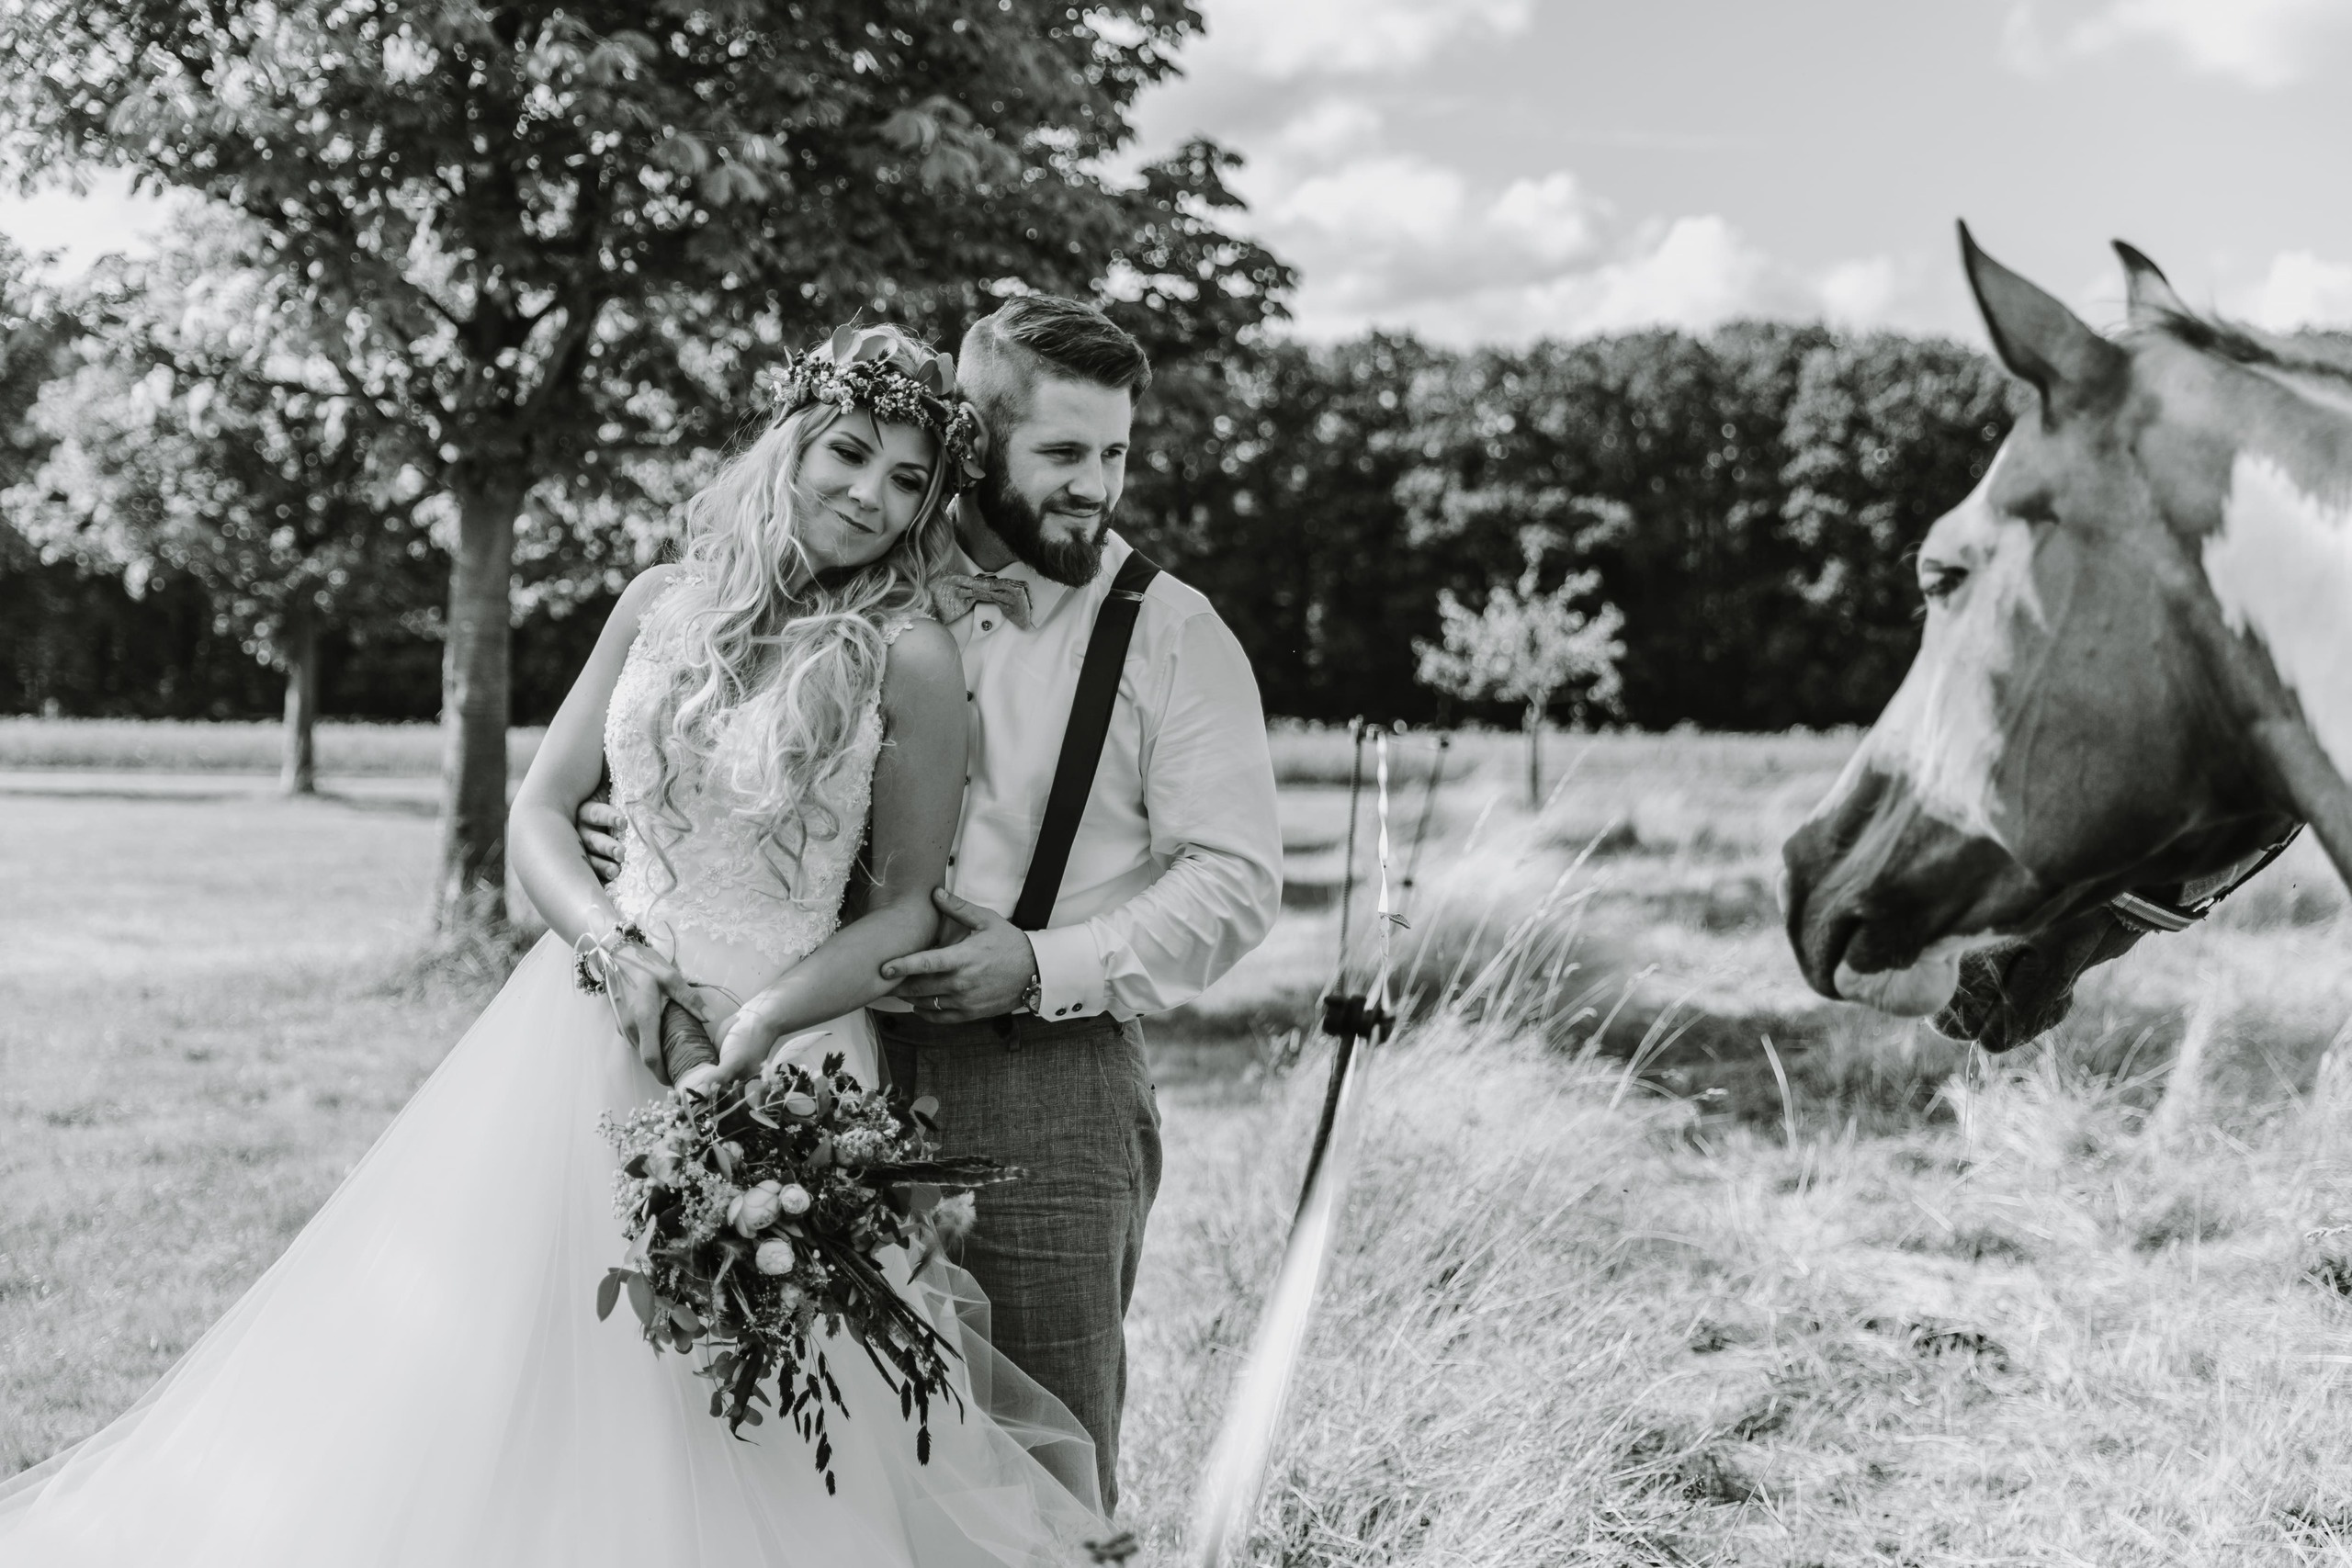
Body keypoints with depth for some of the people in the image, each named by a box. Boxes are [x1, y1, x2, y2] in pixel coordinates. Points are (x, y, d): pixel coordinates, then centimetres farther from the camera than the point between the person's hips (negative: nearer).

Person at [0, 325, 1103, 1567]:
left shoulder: (908, 656, -8)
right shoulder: (662, 604, 2)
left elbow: (910, 906, -4)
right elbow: (539, 811, 6)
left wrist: (761, 1020, -17)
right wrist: (613, 947, -11)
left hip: (780, 1050, -3)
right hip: (602, 1003, 3)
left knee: (733, 1449, 0)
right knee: (484, 1364, 8)